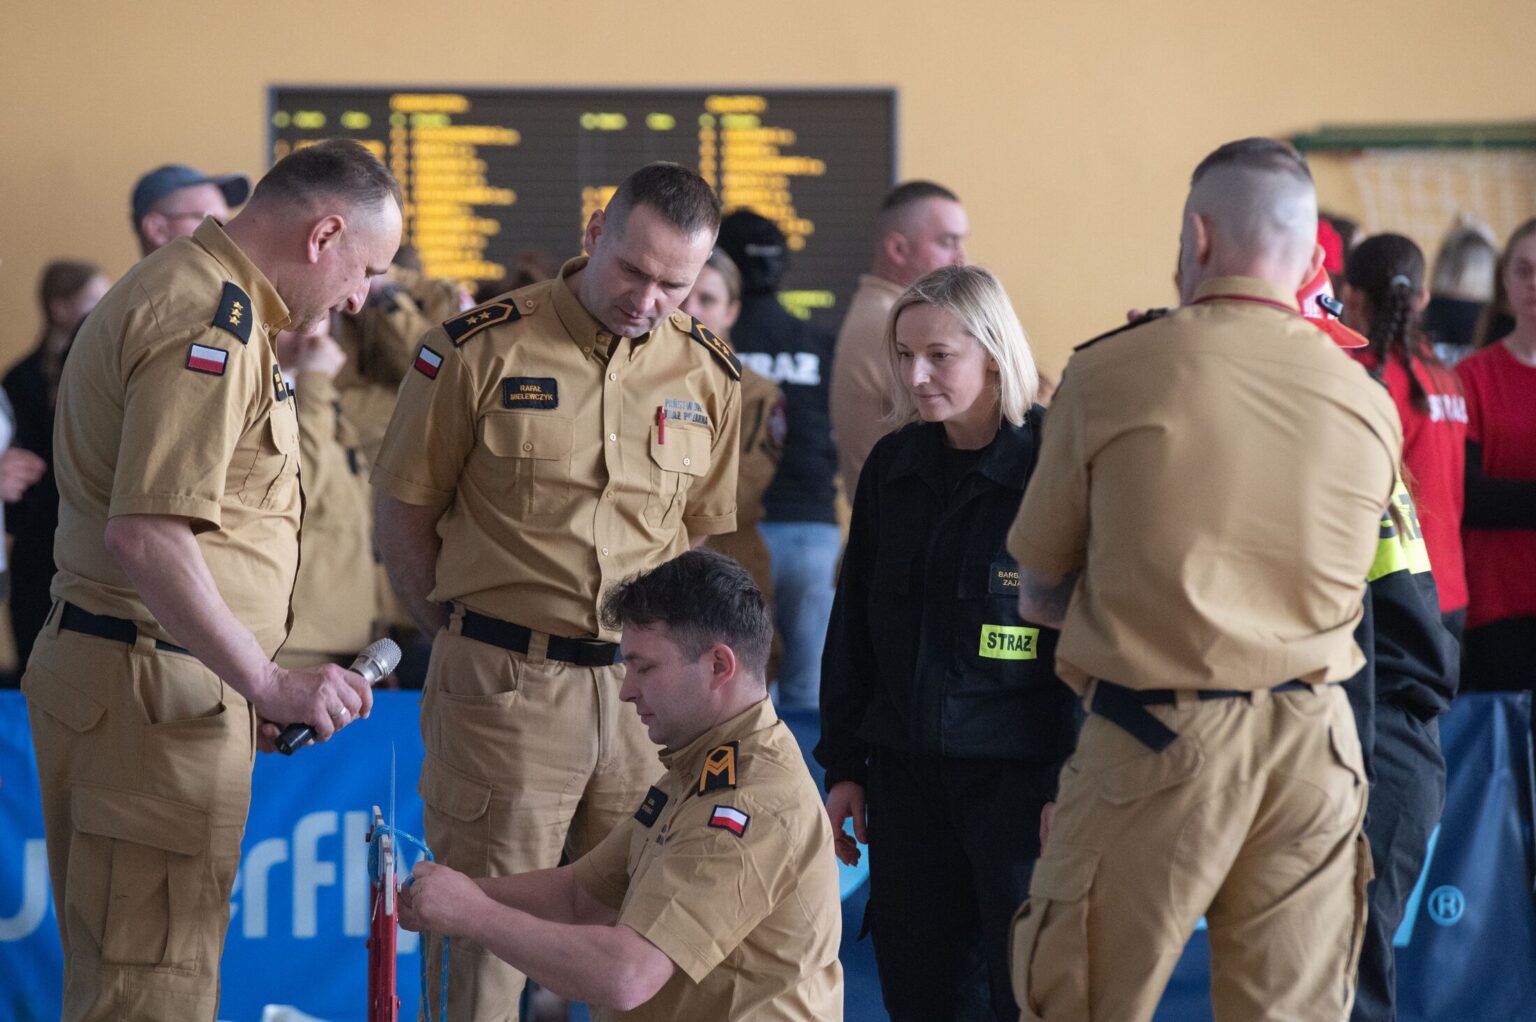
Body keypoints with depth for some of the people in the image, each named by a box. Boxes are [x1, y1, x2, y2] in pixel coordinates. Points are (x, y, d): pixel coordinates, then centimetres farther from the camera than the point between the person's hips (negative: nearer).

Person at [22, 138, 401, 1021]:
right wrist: (268, 683, -24)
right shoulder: (211, 327, -16)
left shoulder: (186, 298, 19)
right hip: (152, 689, -11)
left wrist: (247, 685, 21)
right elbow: (146, 536, -26)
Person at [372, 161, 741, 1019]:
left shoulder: (711, 375, 6)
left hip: (646, 684, 3)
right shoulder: (481, 349, -5)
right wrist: (465, 638, 3)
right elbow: (405, 513, 2)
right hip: (504, 689, -3)